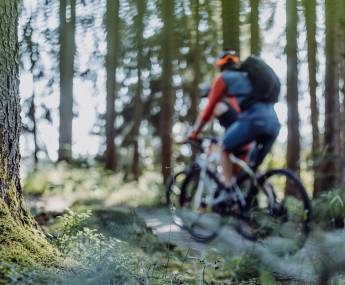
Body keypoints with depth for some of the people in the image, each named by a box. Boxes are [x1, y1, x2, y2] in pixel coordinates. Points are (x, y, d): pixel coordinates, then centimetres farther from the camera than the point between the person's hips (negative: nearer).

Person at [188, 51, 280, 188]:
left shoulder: (223, 78, 17)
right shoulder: (249, 77, 37)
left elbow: (209, 109, 16)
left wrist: (194, 133, 24)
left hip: (253, 119, -6)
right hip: (273, 123, 6)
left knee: (225, 148, 14)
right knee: (252, 167, 20)